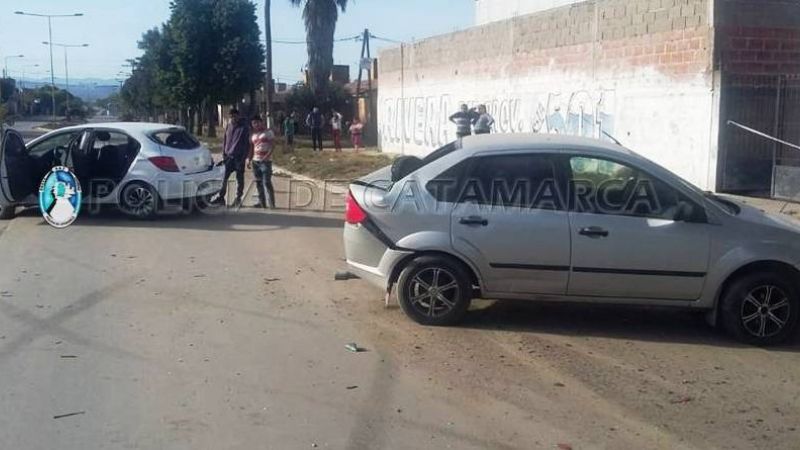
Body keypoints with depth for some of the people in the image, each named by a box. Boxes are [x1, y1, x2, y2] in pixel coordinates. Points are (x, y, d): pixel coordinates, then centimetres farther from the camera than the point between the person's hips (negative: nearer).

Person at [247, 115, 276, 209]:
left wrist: (267, 156, -19)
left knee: (267, 182, -12)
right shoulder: (253, 135, 17)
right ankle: (262, 203, 12)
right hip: (255, 161, 6)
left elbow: (272, 146, -8)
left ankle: (272, 203, -9)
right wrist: (249, 160, 9)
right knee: (258, 183, 6)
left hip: (266, 161, -6)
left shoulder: (268, 132, 0)